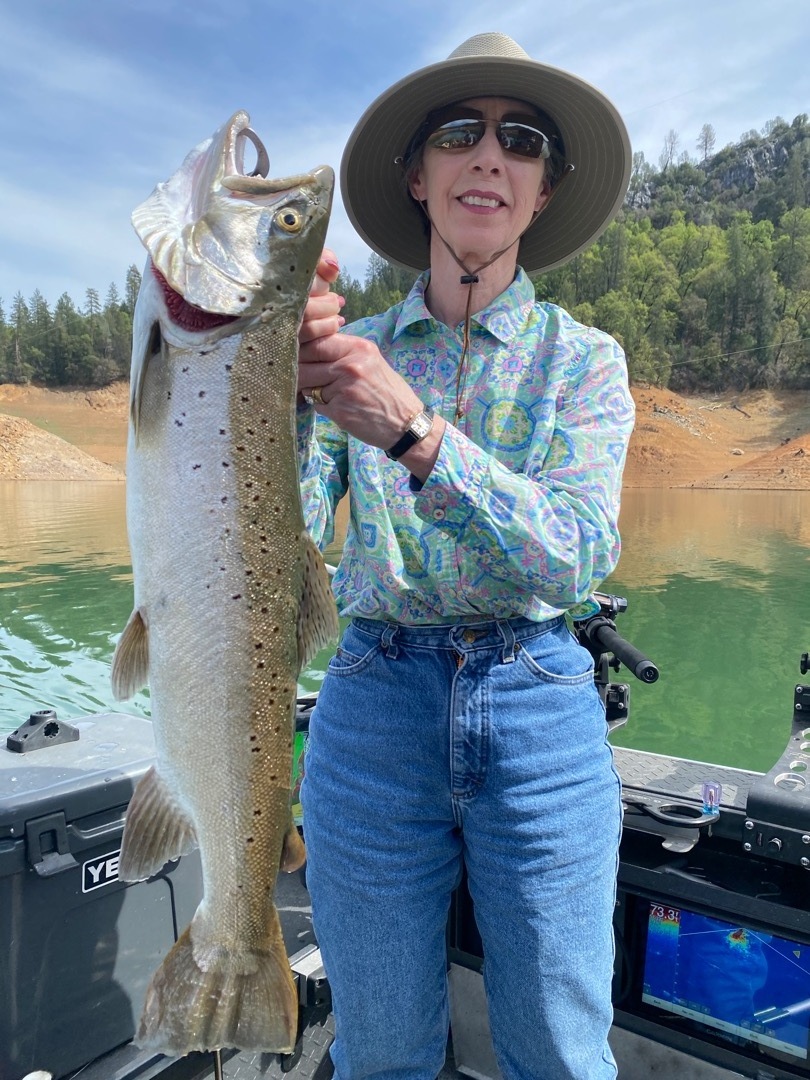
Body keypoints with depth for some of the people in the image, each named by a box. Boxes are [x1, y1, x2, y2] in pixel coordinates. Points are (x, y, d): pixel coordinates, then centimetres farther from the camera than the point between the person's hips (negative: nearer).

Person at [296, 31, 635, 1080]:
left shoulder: (582, 359, 0)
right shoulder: (349, 350, 3)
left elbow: (575, 555, -17)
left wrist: (415, 429, -29)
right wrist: (290, 386, -24)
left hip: (541, 724, 0)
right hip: (374, 711, 1)